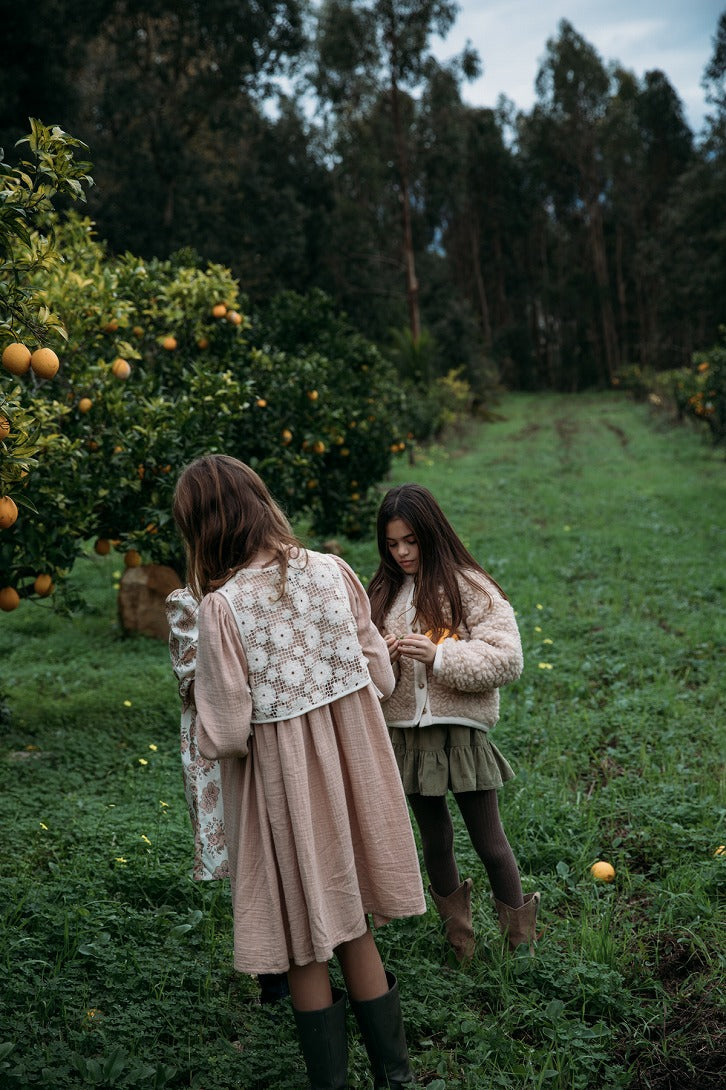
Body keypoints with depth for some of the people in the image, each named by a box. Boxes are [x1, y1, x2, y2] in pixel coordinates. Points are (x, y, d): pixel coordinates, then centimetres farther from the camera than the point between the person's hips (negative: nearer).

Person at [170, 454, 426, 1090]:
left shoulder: (221, 607, -19)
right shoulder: (332, 571, -6)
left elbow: (226, 736, -17)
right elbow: (381, 677, 0)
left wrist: (209, 732, 5)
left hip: (283, 782, -5)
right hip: (351, 766, 5)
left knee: (304, 948, 14)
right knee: (353, 929, 21)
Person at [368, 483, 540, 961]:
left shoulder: (471, 588, -9)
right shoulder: (383, 593, 6)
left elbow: (508, 659, -14)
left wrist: (439, 656, -23)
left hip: (461, 731, -4)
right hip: (406, 735, 4)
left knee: (489, 841, 5)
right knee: (435, 840, 17)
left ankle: (519, 928, 27)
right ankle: (456, 918, 39)